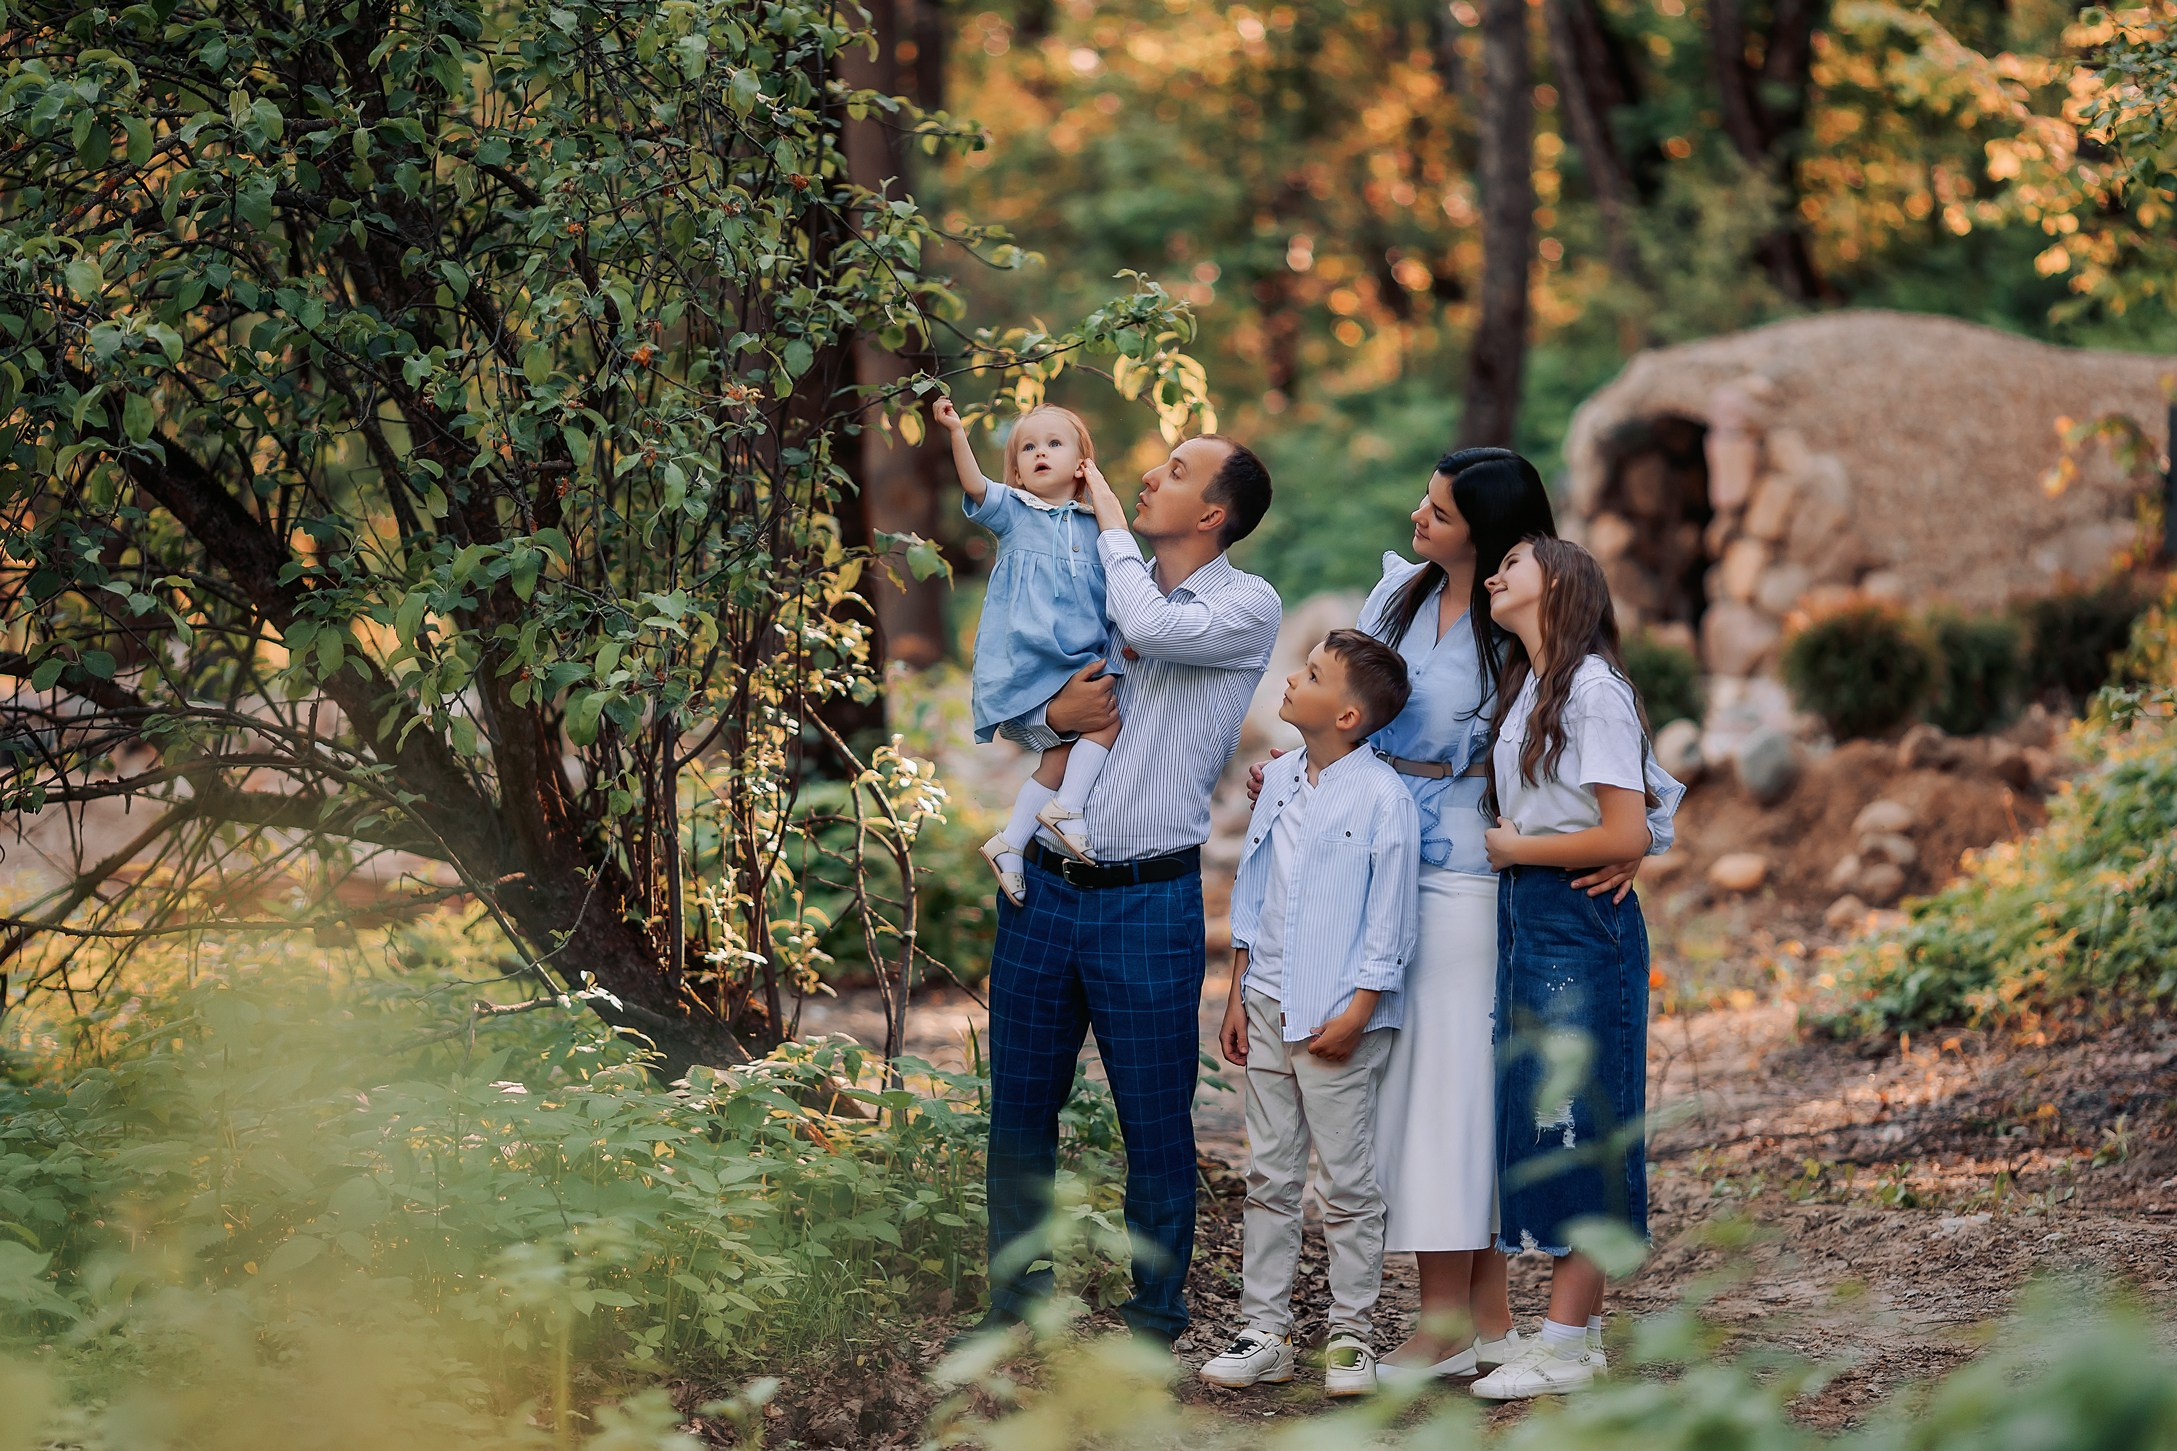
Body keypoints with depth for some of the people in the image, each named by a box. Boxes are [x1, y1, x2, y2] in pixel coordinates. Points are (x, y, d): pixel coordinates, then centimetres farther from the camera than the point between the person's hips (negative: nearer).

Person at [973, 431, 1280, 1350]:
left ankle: (1155, 1313, 14)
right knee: (1019, 1107, 10)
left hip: (1149, 897, -5)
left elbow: (1151, 626, -24)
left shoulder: (1249, 605, -4)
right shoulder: (1097, 588, 12)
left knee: (1155, 1122, 2)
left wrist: (1109, 522, -9)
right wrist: (1054, 713, -7)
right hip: (1044, 884, 5)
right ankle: (1016, 1295, 23)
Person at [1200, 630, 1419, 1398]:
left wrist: (1355, 1016, -13)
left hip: (1339, 1021, -6)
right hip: (1269, 1010, 6)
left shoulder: (1382, 797, -10)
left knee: (1348, 1184, 3)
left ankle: (1351, 1337, 13)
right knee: (1269, 1177, 10)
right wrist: (1237, 997, 11)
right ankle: (1265, 1333, 16)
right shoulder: (1279, 782, 8)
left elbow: (1389, 923, -9)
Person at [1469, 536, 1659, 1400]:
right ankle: (1574, 1324, 14)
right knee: (1536, 1118, 8)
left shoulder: (1593, 688, -12)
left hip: (1580, 919, -9)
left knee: (1573, 1121, -6)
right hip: (1522, 916, 9)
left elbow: (1625, 836, -18)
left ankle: (1567, 1346, -2)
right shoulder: (1527, 687, 16)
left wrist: (1512, 848, -9)